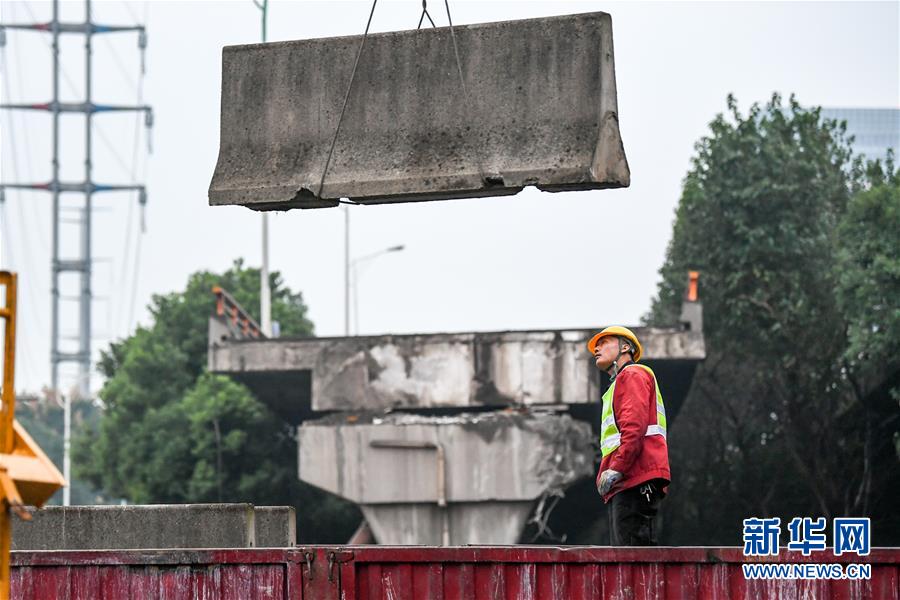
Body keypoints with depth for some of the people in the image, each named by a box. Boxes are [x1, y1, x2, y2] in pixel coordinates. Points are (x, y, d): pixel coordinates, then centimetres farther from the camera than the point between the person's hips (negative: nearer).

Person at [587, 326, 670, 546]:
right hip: (625, 486, 10)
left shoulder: (633, 374, 3)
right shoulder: (617, 385, 33)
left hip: (637, 481, -10)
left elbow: (635, 426, -13)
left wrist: (616, 469, -20)